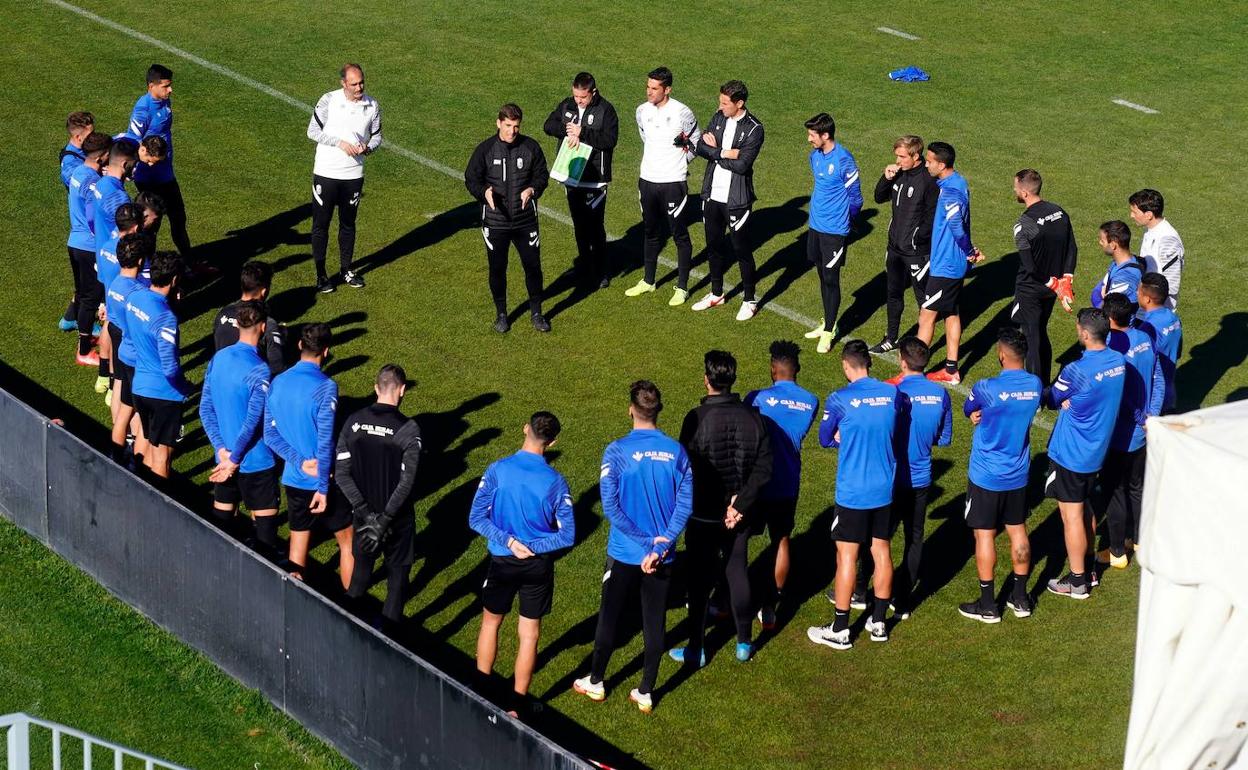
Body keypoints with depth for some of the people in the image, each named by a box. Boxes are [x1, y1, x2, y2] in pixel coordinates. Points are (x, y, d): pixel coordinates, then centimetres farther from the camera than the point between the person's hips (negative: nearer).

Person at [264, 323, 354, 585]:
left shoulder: (277, 383, 0)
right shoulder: (325, 387, -18)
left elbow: (270, 434, 0)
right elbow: (325, 442, -21)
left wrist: (300, 462, -7)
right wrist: (323, 487, -17)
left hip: (293, 480, 5)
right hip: (323, 480, -5)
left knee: (298, 542, 14)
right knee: (347, 543, 10)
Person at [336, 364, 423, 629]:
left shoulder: (353, 422, -8)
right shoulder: (408, 429, -19)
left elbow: (341, 474, -9)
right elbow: (407, 481, -22)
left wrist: (366, 514, -11)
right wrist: (384, 521, -19)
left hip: (363, 514, 4)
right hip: (397, 517, -4)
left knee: (362, 565, 24)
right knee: (397, 573, 14)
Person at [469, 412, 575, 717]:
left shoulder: (498, 470, -14)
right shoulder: (555, 482, -14)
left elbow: (476, 519, -13)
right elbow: (567, 535, -12)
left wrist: (509, 541, -12)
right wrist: (533, 547, -9)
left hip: (502, 563, 0)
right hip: (538, 566, 0)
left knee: (490, 622, 22)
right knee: (529, 633, 11)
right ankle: (517, 704, 16)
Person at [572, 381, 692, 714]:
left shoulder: (617, 452, -14)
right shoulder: (676, 451, -6)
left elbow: (611, 506, -17)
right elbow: (685, 503, -9)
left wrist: (645, 543, -13)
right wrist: (662, 544, -13)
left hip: (624, 554, -2)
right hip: (664, 557, 2)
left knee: (609, 618, 15)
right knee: (655, 623, 12)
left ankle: (595, 682, 31)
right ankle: (645, 693, 21)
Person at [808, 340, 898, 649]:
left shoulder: (839, 400, -14)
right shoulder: (892, 393, -1)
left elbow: (826, 440, -1)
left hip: (852, 492, -5)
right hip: (885, 488, 5)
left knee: (847, 556, 2)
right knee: (881, 551, 14)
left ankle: (840, 630, 9)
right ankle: (879, 622, 23)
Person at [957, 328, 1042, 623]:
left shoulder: (987, 388, -23)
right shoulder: (1035, 385, -7)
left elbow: (968, 410, -4)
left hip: (986, 476, -5)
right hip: (1018, 474, 5)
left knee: (984, 535, 6)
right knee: (1018, 531, 17)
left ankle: (988, 606, 14)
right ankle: (1020, 598, 28)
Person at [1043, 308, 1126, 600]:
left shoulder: (1077, 370, -27)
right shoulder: (1118, 362, -4)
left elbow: (1050, 400, -12)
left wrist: (1062, 400, 7)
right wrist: (1071, 401, -5)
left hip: (1069, 454, -7)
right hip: (1097, 451, 7)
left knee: (1072, 516, 5)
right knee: (1083, 509, 24)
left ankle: (1077, 581, 14)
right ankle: (1087, 567, 34)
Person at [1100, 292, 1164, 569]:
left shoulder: (1113, 350, -27)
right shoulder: (1144, 339, -3)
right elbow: (1158, 380, 2)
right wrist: (1151, 415, 1)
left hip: (1119, 437, -7)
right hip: (1142, 432, 7)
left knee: (1115, 492, 8)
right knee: (1137, 486, 23)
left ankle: (1117, 552, 18)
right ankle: (1138, 538, 38)